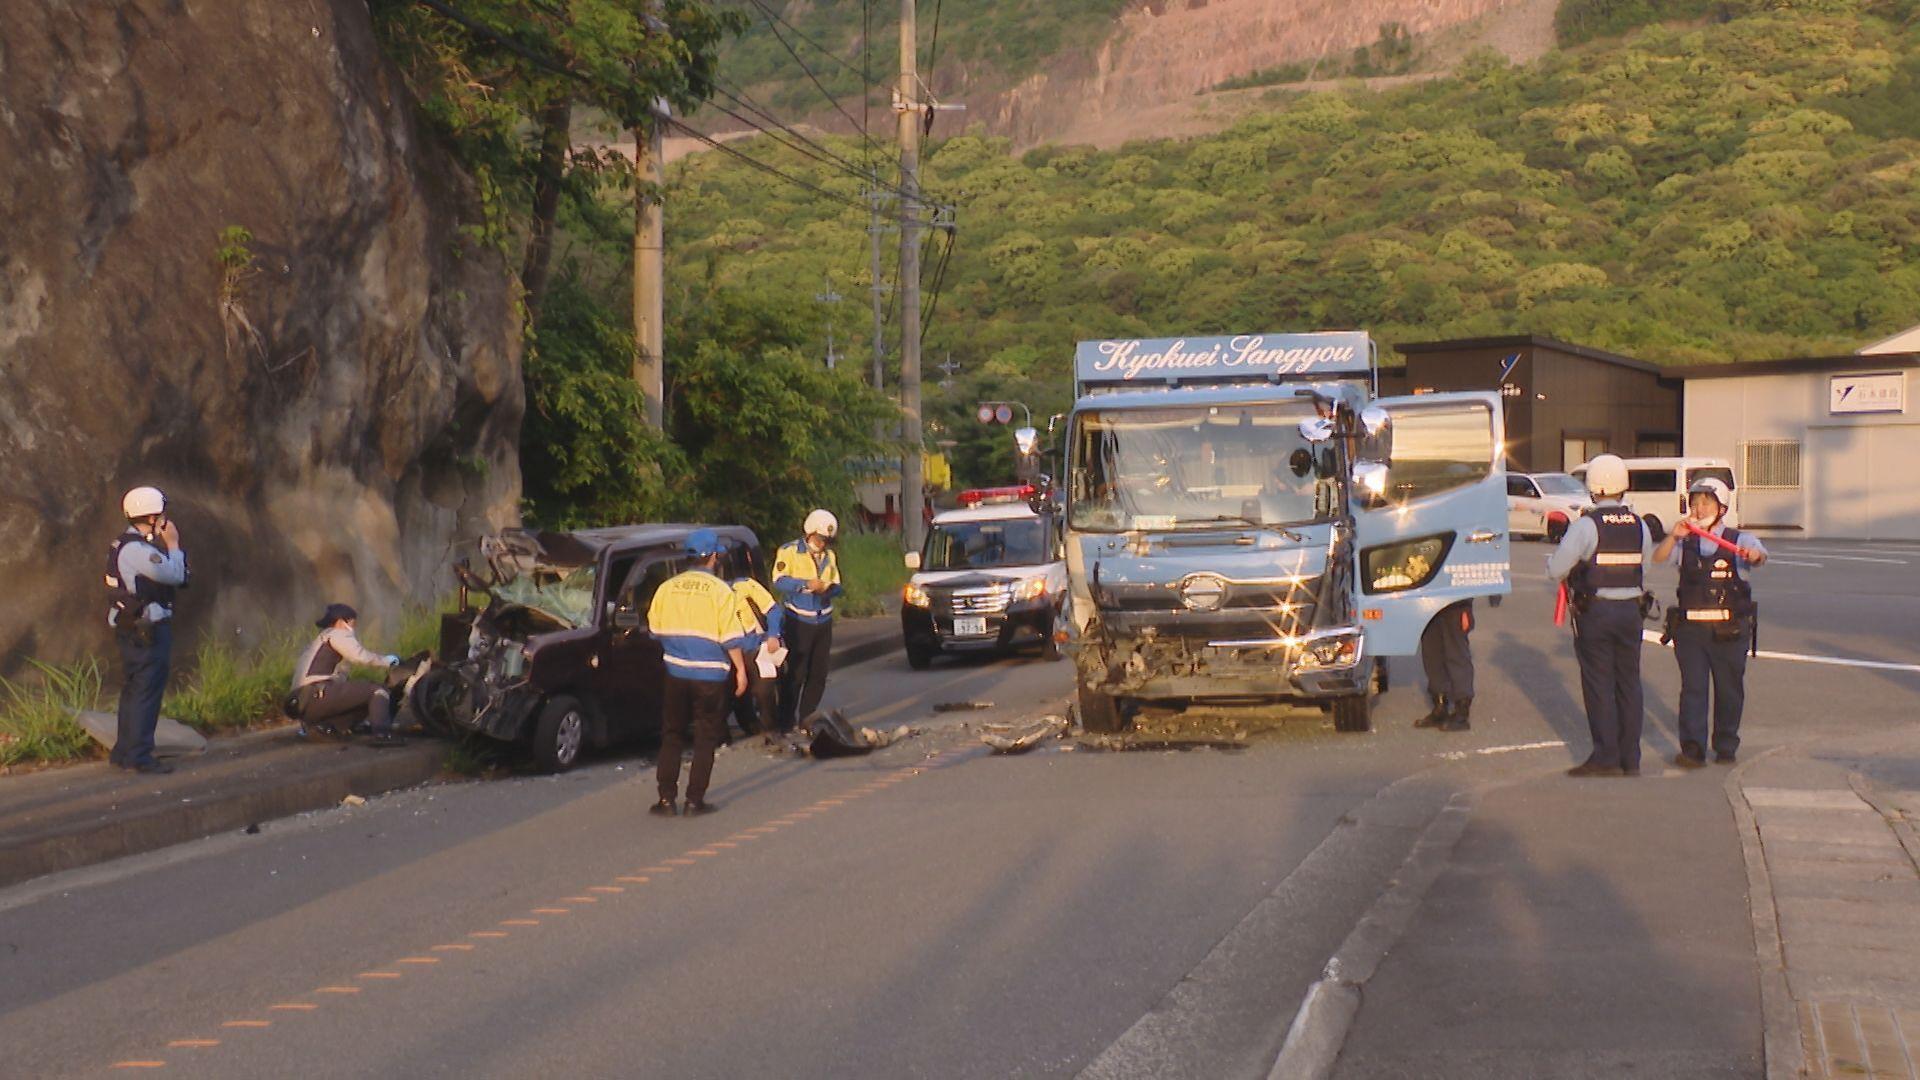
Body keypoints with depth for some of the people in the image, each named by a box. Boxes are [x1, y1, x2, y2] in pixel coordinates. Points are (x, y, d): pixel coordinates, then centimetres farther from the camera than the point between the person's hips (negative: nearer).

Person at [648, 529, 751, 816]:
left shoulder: (667, 588, 3)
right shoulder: (720, 591, -9)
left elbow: (655, 629, 10)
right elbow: (731, 638, -10)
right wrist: (741, 669, -1)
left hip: (675, 672, 3)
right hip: (710, 676, -3)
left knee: (671, 736, 11)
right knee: (706, 739, 6)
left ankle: (666, 799, 7)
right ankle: (695, 800, 3)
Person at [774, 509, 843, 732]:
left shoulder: (829, 555, 13)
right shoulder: (789, 551, -5)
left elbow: (836, 585, 14)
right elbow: (779, 581, -15)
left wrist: (829, 589, -10)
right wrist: (806, 584, -25)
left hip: (823, 621, 6)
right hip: (798, 621, -6)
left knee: (818, 674, 7)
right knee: (795, 672, -7)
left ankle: (806, 719, 17)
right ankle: (786, 721, -2)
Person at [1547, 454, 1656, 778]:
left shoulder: (1586, 525, -12)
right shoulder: (1639, 526, 4)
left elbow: (1555, 569, -13)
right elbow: (1646, 572, 10)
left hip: (1594, 612, -5)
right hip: (1631, 611, 5)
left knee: (1599, 684, 0)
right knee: (1629, 683, 10)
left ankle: (1605, 757, -1)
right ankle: (1630, 759, 13)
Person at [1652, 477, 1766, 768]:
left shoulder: (1738, 541, 2)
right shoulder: (1685, 543, 9)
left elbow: (1759, 554, -18)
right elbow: (1658, 558, -6)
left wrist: (1755, 555, -42)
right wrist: (1673, 536, -24)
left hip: (1730, 631, -1)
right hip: (1691, 629, 1)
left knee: (1729, 690, 8)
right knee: (1692, 688, -6)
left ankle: (1726, 748, 21)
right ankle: (1692, 750, -10)